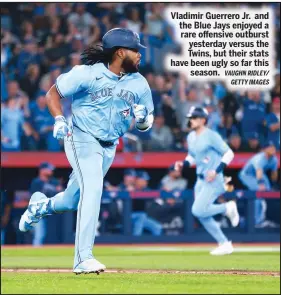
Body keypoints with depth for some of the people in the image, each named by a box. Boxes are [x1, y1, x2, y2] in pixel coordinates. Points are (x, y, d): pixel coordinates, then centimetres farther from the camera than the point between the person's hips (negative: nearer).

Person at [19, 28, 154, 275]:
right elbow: (53, 93, -3)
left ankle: (41, 205, 49)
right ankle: (83, 258, -27)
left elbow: (146, 124, 9)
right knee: (92, 188, -26)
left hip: (109, 147, 6)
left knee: (72, 202, 13)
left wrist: (143, 118, -15)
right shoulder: (87, 73, -13)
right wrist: (59, 120, -18)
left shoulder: (139, 84, 1)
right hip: (82, 138, -6)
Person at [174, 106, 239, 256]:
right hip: (200, 180, 9)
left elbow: (229, 153, -13)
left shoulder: (211, 136, -14)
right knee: (203, 216, 6)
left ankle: (228, 207, 4)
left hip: (214, 180, -9)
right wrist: (184, 164, 4)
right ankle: (224, 244, 16)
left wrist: (217, 171, -21)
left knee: (198, 211, -19)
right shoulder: (191, 137, 10)